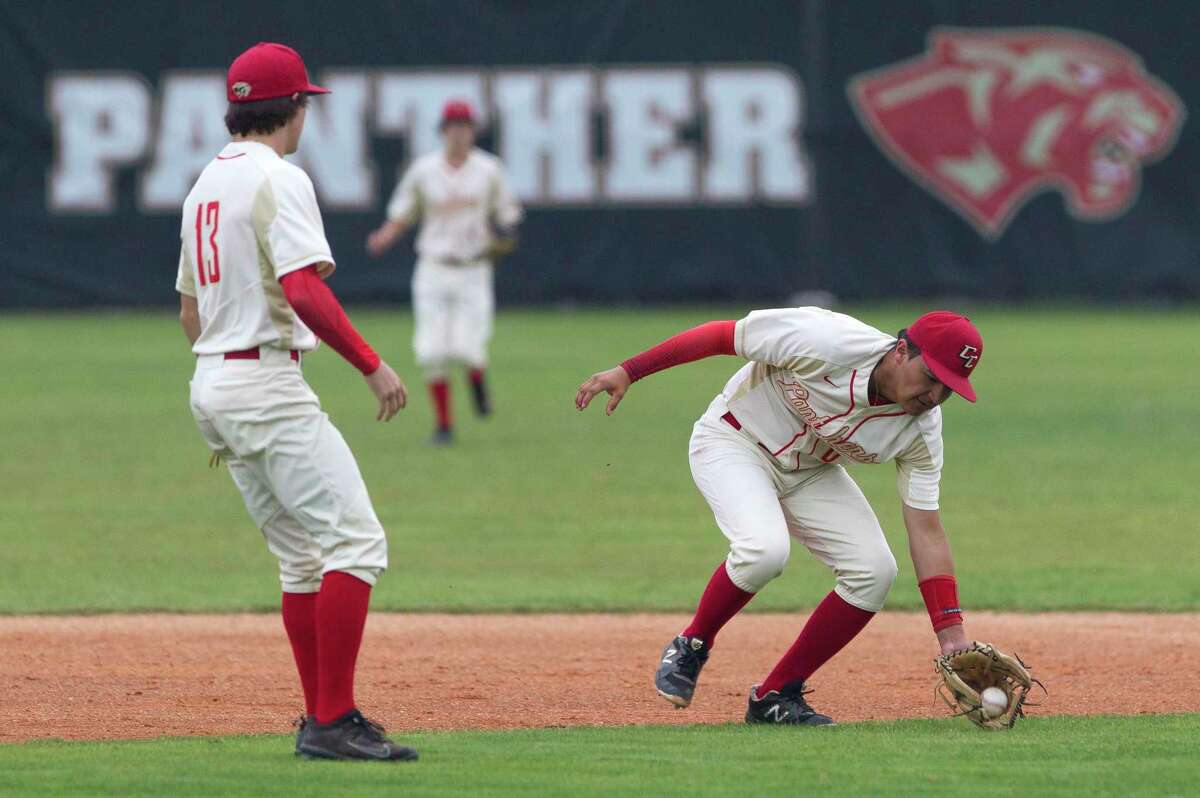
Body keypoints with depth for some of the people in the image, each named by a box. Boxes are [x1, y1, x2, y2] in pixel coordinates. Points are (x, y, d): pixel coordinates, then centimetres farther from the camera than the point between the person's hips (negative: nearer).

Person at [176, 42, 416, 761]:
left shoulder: (206, 184, 18)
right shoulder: (279, 179, -11)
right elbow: (303, 289, -23)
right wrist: (373, 364, -21)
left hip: (211, 385, 10)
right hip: (267, 384, -10)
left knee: (305, 556, 15)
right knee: (355, 540, -12)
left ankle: (323, 721, 13)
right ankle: (333, 721, -19)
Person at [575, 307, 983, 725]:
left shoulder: (921, 429, -18)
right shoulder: (824, 343, -33)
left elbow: (926, 531, -15)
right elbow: (722, 334, -22)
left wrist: (952, 635, -21)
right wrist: (628, 372, -20)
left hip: (811, 471, 5)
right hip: (734, 441, -5)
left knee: (874, 569, -13)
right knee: (765, 548, -33)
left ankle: (776, 697, 0)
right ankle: (690, 647, -4)